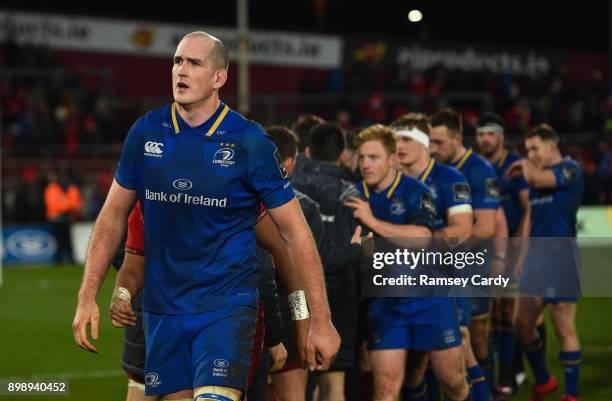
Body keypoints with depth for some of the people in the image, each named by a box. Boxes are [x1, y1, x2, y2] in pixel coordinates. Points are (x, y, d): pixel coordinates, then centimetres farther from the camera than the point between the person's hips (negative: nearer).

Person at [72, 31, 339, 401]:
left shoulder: (250, 143, -8)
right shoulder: (146, 132, 2)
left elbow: (295, 232, -4)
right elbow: (114, 215, 11)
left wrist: (321, 322, -5)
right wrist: (88, 297, 5)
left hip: (227, 305, -4)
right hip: (162, 308, 4)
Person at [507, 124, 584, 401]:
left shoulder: (569, 170, -8)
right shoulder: (536, 178, 16)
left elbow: (537, 179, -26)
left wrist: (524, 165, -5)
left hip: (560, 256, -8)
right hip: (536, 256, 8)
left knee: (564, 329, -5)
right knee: (523, 324, 10)